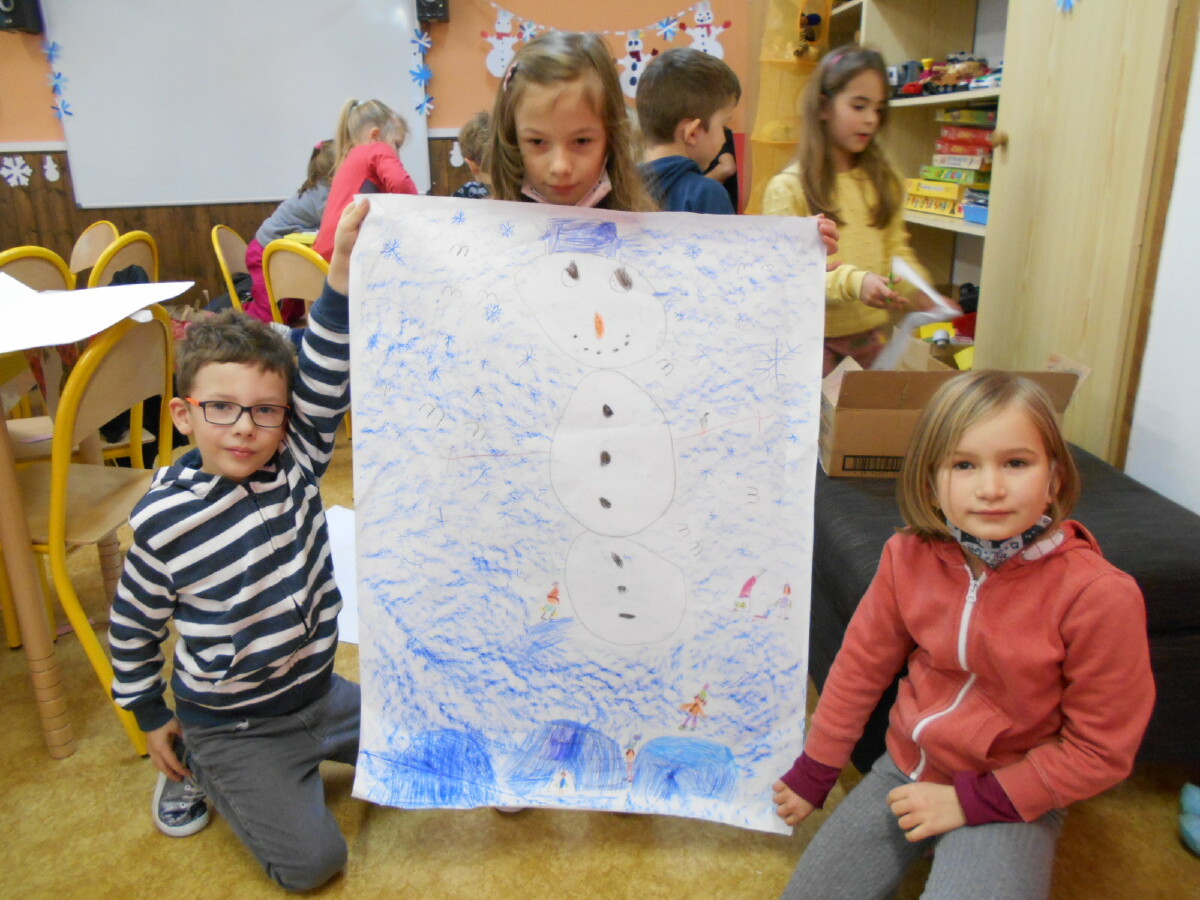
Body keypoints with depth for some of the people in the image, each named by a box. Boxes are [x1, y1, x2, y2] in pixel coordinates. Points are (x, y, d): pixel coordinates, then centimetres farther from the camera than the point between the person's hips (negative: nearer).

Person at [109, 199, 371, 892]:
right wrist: (151, 716, 5)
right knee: (313, 860, -6)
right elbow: (134, 625, -4)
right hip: (230, 724, -4)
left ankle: (309, 751, 28)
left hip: (320, 690, 5)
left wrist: (343, 281, -43)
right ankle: (198, 767, 14)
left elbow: (325, 386, -29)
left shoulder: (296, 464, -13)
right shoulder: (163, 520, -20)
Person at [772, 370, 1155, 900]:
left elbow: (1100, 751, -14)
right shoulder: (909, 556, -13)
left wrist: (969, 801, -16)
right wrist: (812, 775, 7)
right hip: (904, 771, 4)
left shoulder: (1100, 596, -23)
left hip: (1009, 798, -3)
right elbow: (862, 664, -1)